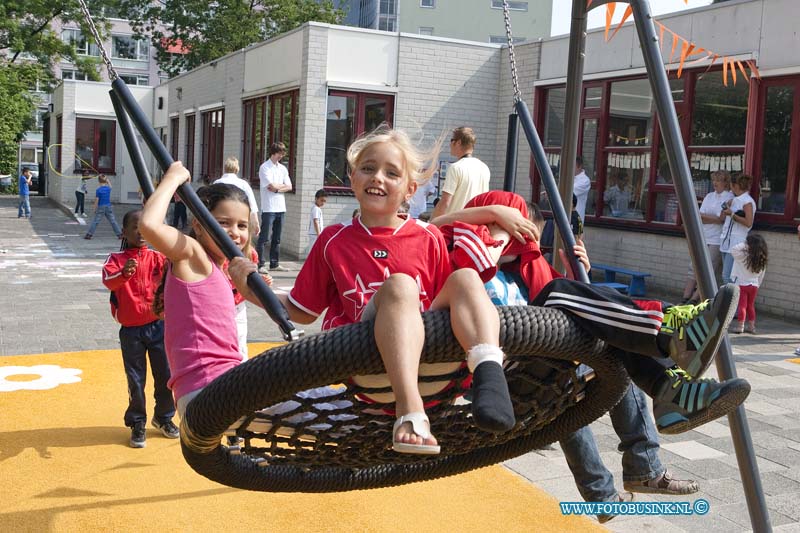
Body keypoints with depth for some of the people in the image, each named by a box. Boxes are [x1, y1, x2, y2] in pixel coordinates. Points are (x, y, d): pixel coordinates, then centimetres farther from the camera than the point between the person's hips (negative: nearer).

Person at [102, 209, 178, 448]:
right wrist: (124, 273, -46)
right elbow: (109, 281, -24)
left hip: (158, 325, 2)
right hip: (131, 330, -2)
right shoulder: (116, 259, -5)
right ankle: (137, 424, 23)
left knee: (165, 374, 9)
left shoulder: (156, 257, 1)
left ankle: (163, 417, 30)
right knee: (136, 379, 7)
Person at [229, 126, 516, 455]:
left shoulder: (428, 239, 10)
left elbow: (448, 301, 17)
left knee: (465, 277, -17)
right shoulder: (334, 240, 10)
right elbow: (302, 312, 14)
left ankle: (488, 371, -43)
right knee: (399, 284, -28)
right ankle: (410, 411, -46)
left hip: (425, 351, 2)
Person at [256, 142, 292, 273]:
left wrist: (277, 188, -9)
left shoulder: (283, 169, 15)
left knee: (277, 238, 11)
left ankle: (274, 264, 18)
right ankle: (260, 264, -4)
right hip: (269, 207, -7)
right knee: (264, 237, -6)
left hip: (280, 207, 7)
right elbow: (272, 186, -16)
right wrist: (283, 185, 1)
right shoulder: (265, 167, -6)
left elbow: (289, 187, 7)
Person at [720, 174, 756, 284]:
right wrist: (727, 208, 10)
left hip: (736, 243, -9)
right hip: (727, 242, 9)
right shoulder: (735, 200, 19)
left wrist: (732, 214, -17)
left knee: (727, 276, -15)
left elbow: (748, 223, -18)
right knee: (725, 276, 7)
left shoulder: (747, 201, -7)